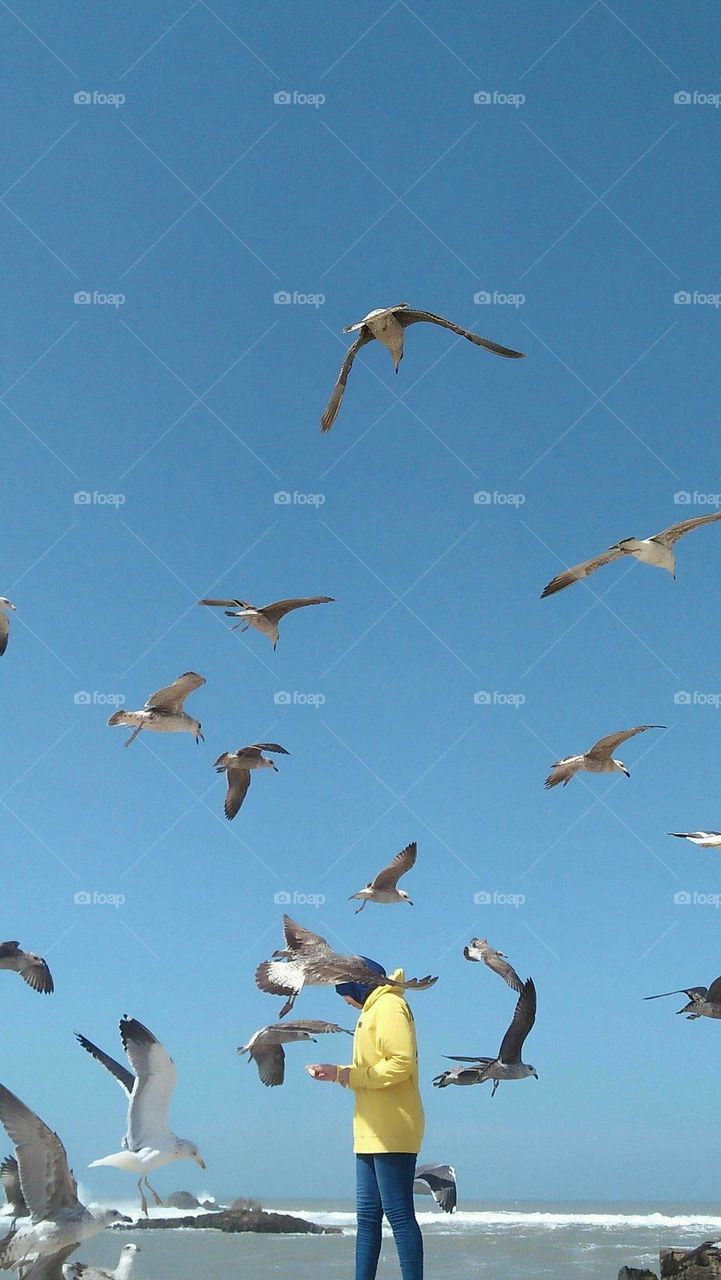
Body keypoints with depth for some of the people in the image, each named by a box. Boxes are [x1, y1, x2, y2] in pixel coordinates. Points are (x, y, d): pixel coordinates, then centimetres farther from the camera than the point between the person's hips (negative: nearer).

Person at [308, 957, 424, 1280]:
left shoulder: (389, 1006, -9)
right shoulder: (373, 1009, 21)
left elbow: (401, 1064, -20)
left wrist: (347, 1075, -15)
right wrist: (337, 1072, 10)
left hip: (391, 1132, -10)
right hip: (372, 1133, 10)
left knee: (399, 1214, -10)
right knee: (367, 1217, 9)